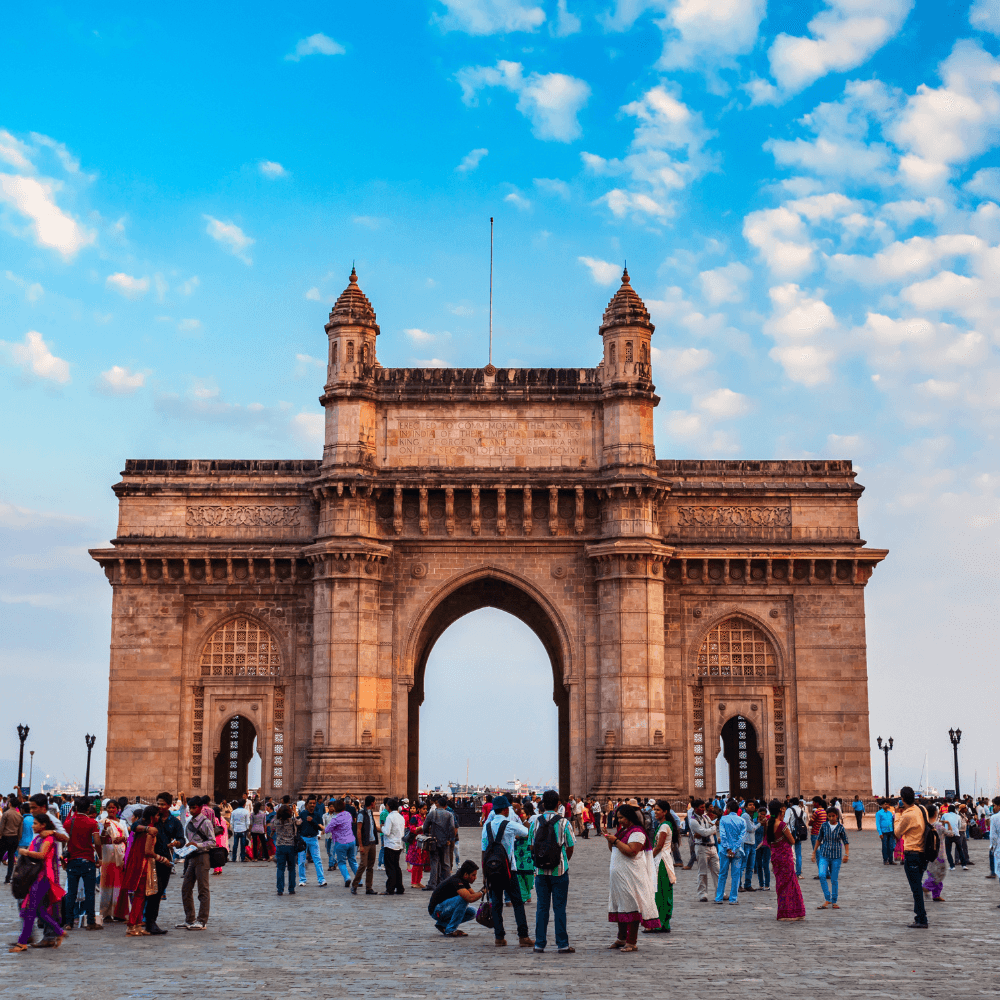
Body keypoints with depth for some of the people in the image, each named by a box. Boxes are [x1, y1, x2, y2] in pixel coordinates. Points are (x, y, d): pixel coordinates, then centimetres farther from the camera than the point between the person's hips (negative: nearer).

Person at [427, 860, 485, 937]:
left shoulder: (463, 880, 5)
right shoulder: (456, 881, -25)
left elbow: (474, 895, 10)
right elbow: (470, 898, -37)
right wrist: (483, 891, -22)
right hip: (436, 910, -10)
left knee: (472, 912, 2)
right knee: (463, 899, -28)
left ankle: (442, 924, 9)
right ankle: (450, 930, -20)